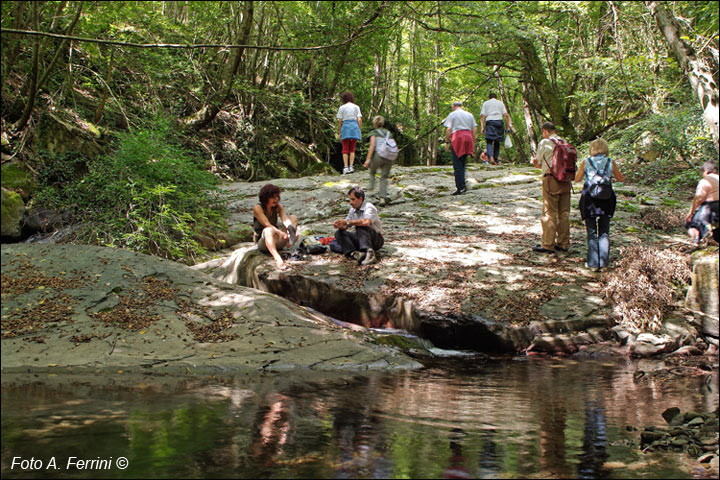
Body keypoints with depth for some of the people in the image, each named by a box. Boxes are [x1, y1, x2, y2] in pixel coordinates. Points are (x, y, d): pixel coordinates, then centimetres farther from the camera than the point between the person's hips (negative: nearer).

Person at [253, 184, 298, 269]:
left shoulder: (278, 207, 3)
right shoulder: (257, 208, -11)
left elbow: (285, 220, -15)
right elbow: (267, 224, -24)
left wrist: (294, 231, -36)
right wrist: (281, 233, -39)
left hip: (277, 241, 5)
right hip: (263, 242, -5)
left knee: (293, 217, -7)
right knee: (268, 230, -40)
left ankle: (291, 233, -42)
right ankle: (277, 258, -62)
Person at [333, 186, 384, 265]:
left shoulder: (369, 207, -17)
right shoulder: (353, 209, 8)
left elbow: (366, 222, -39)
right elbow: (345, 226, 9)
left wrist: (348, 222, -35)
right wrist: (339, 225, -15)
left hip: (376, 239, -8)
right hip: (360, 238, 8)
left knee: (360, 226, -34)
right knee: (338, 233, -7)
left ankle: (369, 252, -51)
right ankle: (354, 254, -31)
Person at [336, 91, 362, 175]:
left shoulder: (342, 107, 2)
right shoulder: (356, 107, 5)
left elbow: (340, 121, 0)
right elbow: (359, 120, -2)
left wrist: (339, 133, 6)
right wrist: (360, 131, 4)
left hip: (345, 128, -1)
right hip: (355, 127, 1)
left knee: (345, 150, 3)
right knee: (352, 149, 10)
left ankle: (346, 167, -8)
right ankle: (351, 167, -1)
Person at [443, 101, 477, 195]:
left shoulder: (452, 115, 5)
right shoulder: (469, 115, 18)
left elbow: (448, 129, -5)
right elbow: (475, 129, 11)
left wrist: (447, 142, 0)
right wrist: (473, 142, 13)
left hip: (457, 139, -5)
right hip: (468, 138, 5)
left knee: (457, 165, -6)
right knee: (462, 164, 12)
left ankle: (461, 187, -14)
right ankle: (460, 185, 8)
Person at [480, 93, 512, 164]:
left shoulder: (485, 103, 15)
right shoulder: (500, 103, 17)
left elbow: (482, 116, 3)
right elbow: (506, 115, 6)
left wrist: (482, 127, -2)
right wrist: (507, 127, 6)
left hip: (489, 122, -1)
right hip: (499, 122, 1)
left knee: (489, 142, -6)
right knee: (497, 142, 11)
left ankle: (490, 157, -31)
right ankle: (495, 159, 9)